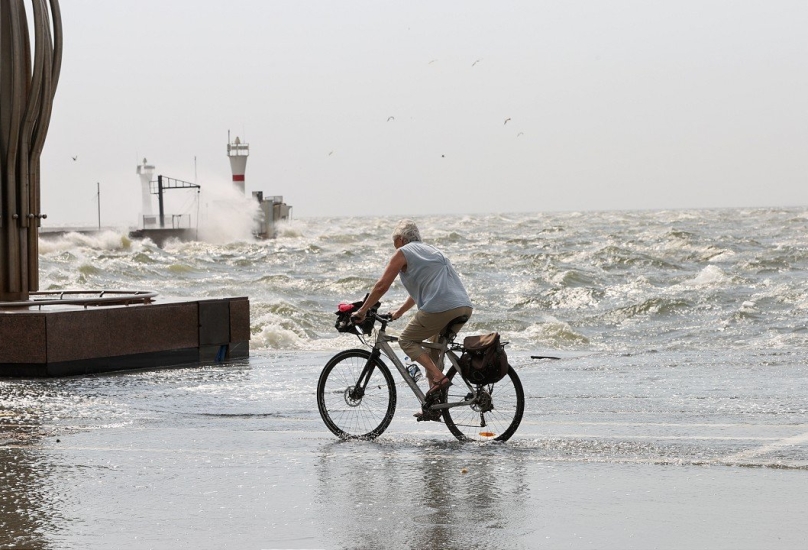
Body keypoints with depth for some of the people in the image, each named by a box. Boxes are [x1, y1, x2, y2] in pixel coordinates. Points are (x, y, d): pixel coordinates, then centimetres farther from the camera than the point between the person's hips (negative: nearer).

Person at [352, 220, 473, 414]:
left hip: (439, 308, -8)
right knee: (434, 350, 22)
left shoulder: (403, 253, 7)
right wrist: (399, 312, 46)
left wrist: (362, 311, 10)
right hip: (465, 307, 8)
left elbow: (381, 286, 1)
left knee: (406, 340, 11)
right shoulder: (432, 250, 31)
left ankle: (438, 377, -8)